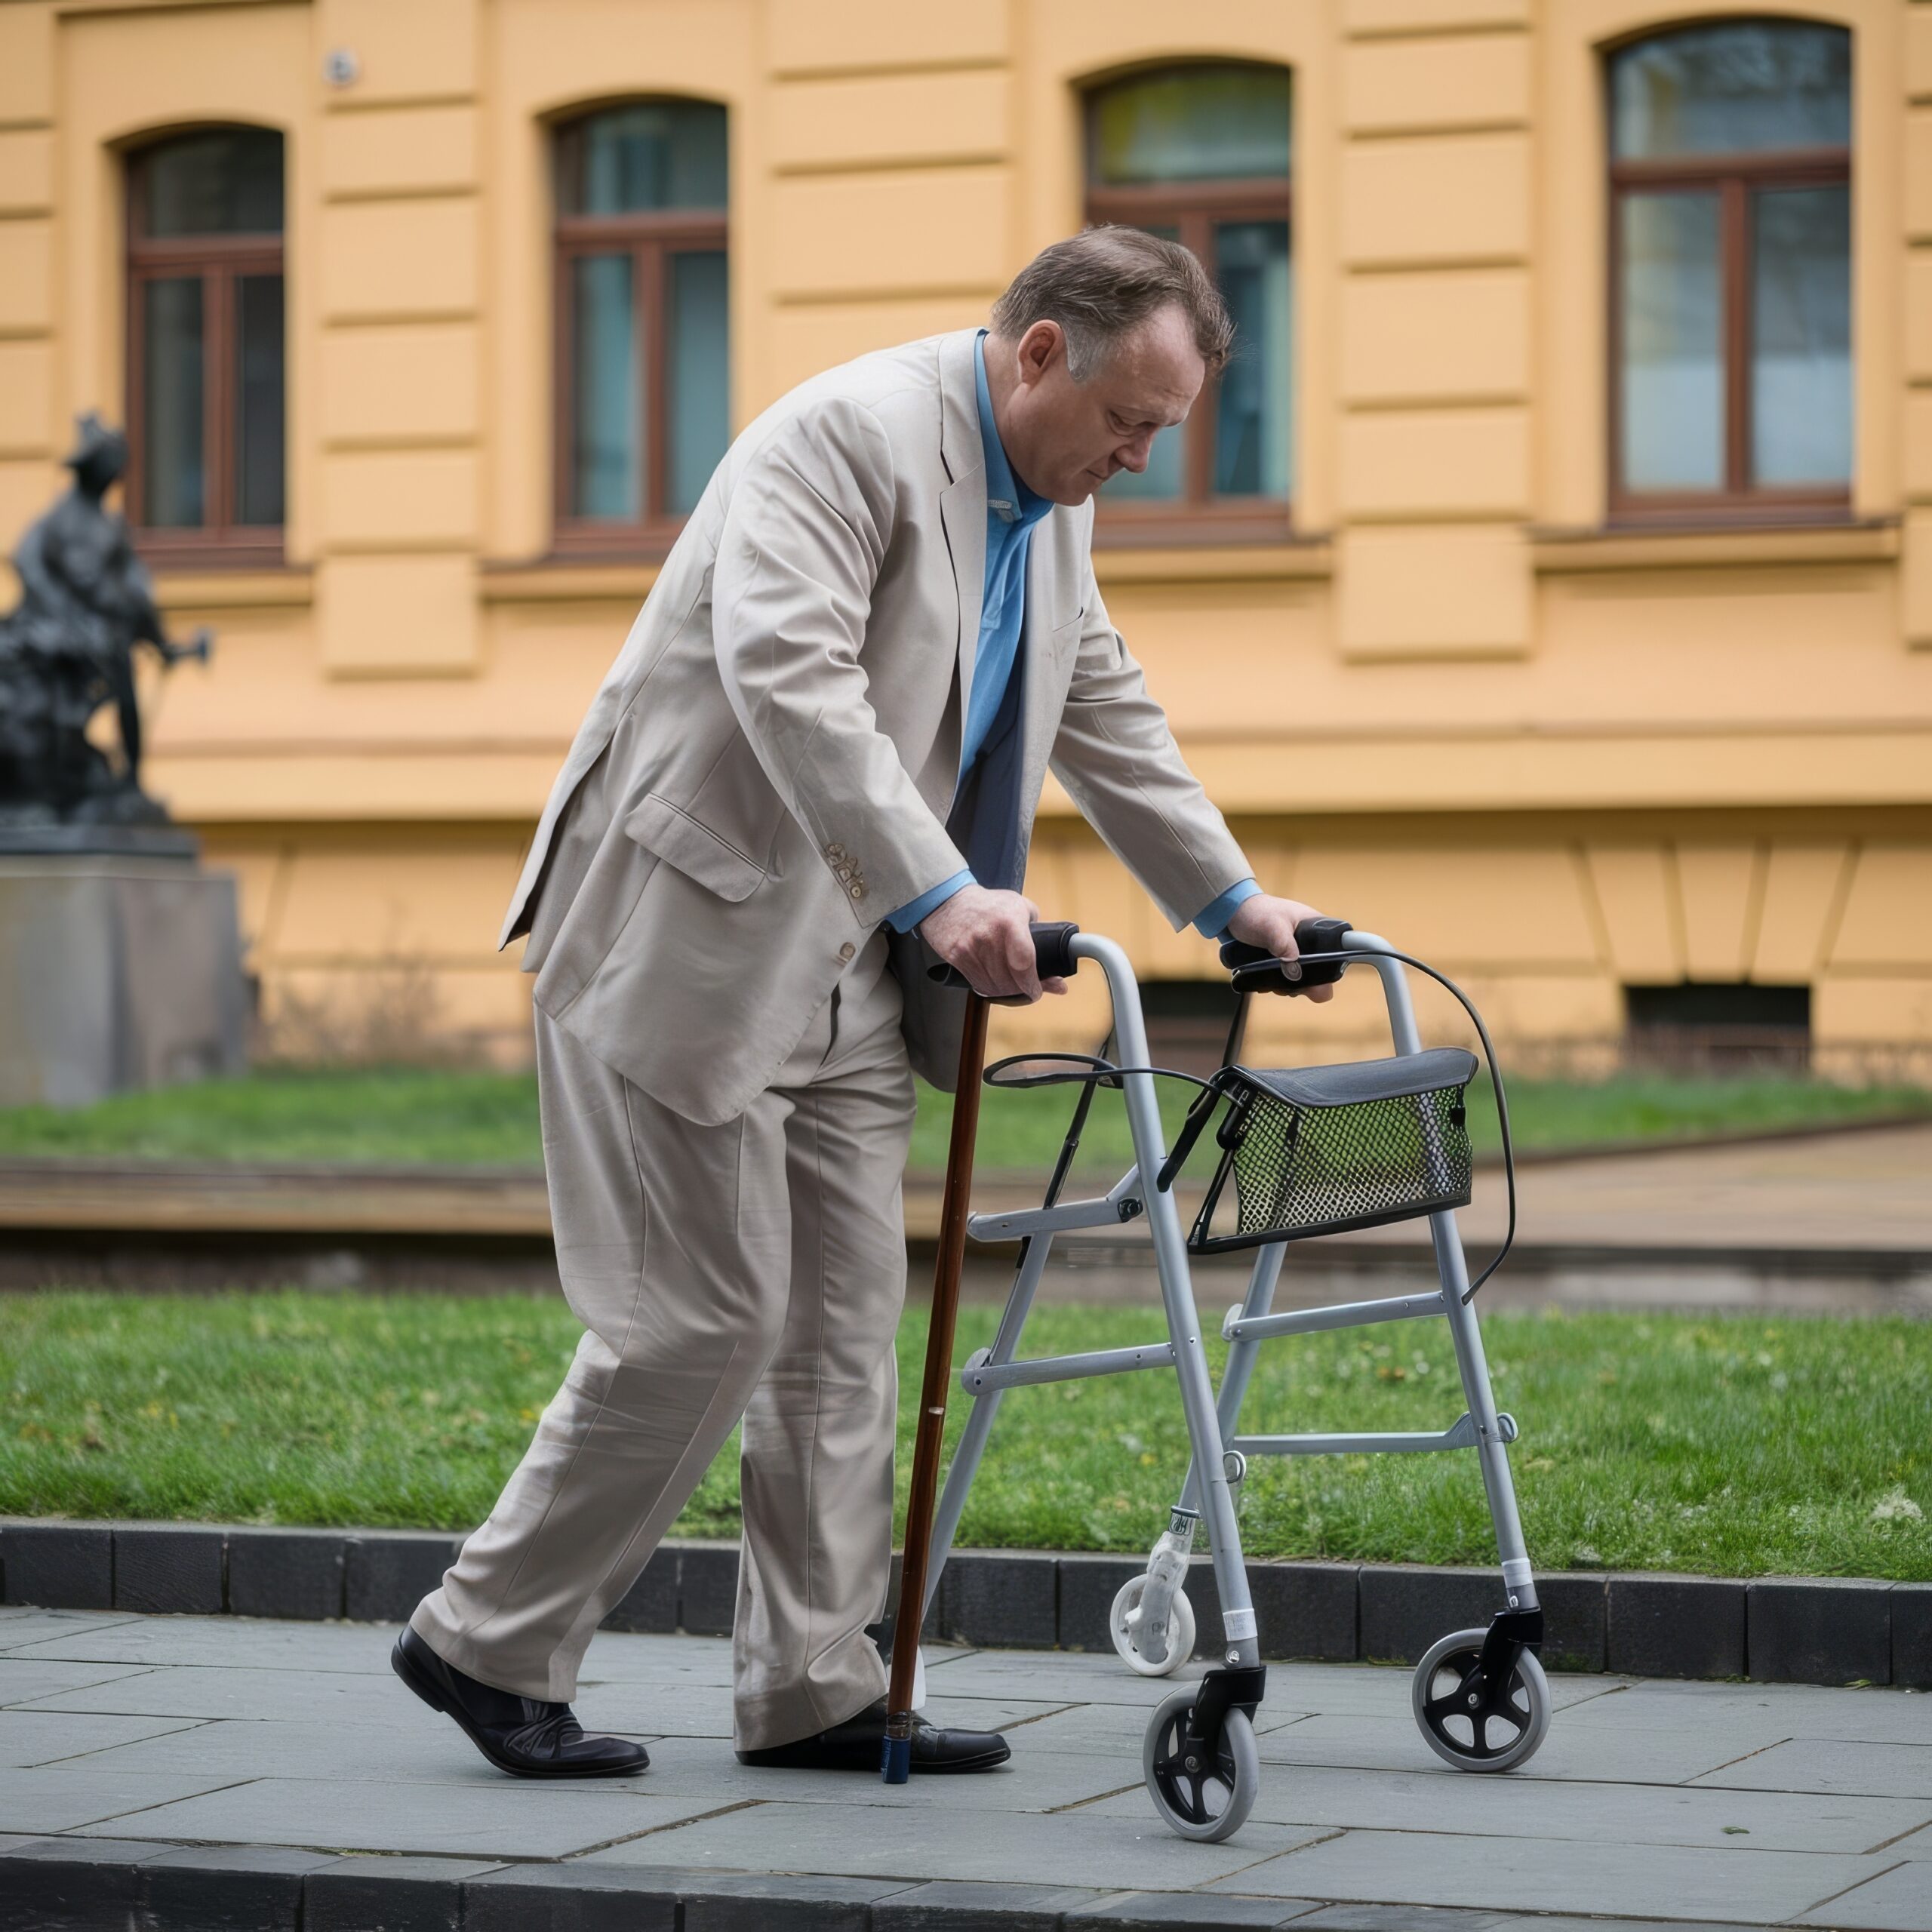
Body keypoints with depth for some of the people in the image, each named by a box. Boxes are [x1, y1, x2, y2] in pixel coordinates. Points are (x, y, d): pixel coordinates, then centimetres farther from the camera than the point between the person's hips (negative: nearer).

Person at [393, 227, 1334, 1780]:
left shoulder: (1048, 507, 12)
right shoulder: (853, 435, -19)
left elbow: (1105, 711, 25)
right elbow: (791, 676, -31)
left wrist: (1230, 896, 22)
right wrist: (942, 892, -39)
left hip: (849, 972, 9)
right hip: (694, 938, -9)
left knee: (843, 1329, 7)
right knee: (706, 1320, -8)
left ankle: (816, 1690, 14)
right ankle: (489, 1643, 6)